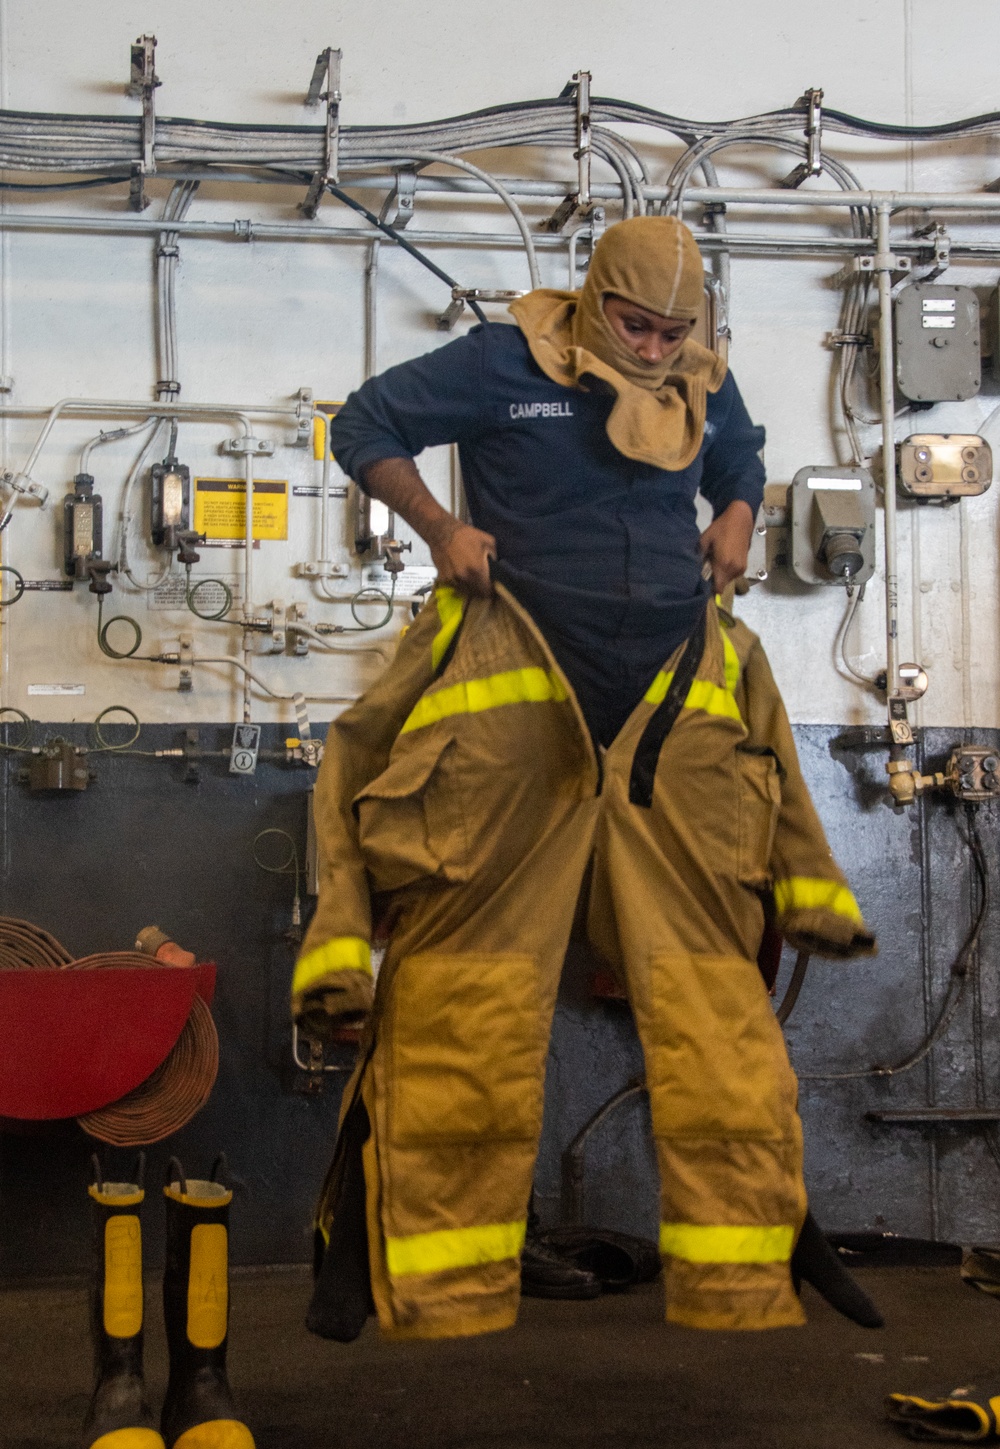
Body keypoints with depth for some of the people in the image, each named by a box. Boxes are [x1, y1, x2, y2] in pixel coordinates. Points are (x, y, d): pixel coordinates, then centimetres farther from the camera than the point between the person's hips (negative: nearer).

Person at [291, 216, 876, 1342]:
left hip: (675, 706, 4)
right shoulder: (504, 365, 1)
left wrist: (735, 522, 14)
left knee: (714, 1002, 0)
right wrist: (439, 528, -3)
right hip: (518, 699, -4)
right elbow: (363, 427, 8)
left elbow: (741, 465, 36)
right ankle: (447, 1294, 6)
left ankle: (739, 1287, 11)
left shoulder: (707, 389, 15)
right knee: (474, 1006, -5)